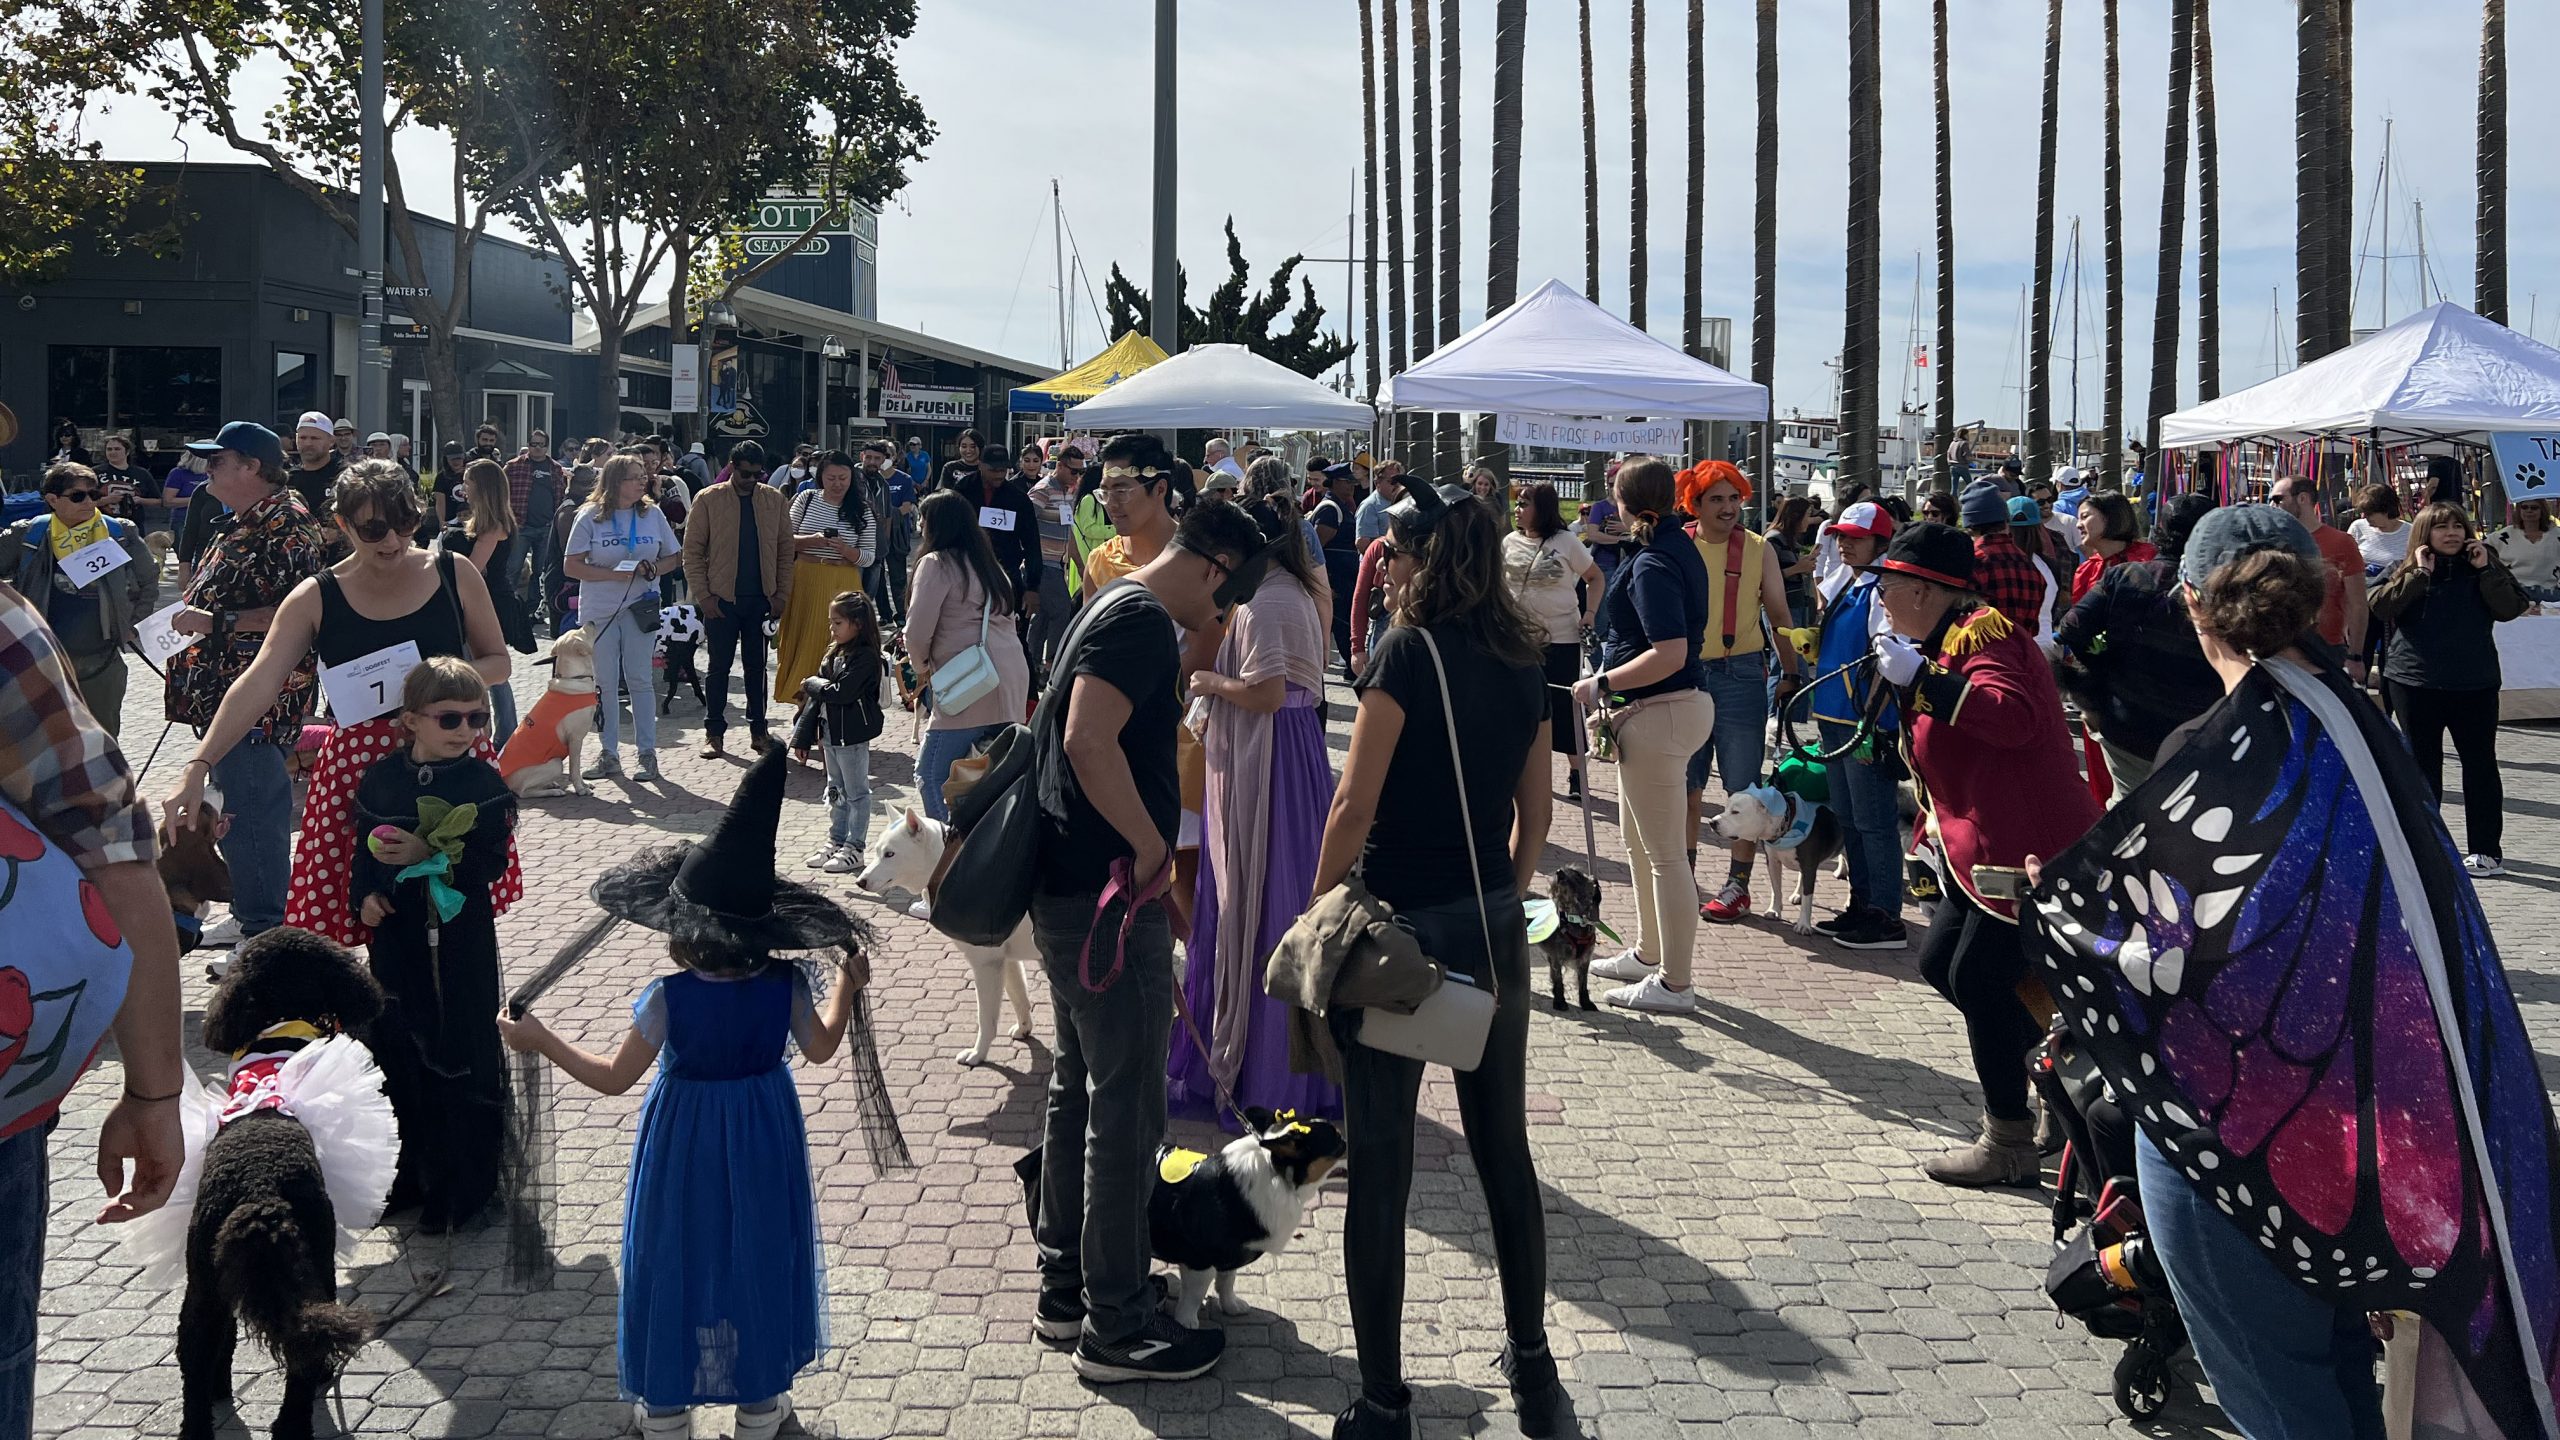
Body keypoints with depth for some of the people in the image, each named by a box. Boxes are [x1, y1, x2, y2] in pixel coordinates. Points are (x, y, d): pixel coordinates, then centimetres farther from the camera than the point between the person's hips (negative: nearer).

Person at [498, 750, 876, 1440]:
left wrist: (540, 1040, -6)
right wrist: (846, 986, 16)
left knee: (676, 1261, 15)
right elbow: (821, 1049, 2)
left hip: (686, 1146, -2)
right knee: (759, 1258, 18)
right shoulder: (788, 985, -15)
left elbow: (612, 1078, -15)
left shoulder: (669, 998, -23)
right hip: (763, 1148, 2)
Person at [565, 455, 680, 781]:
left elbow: (671, 558, 11)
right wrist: (614, 574, -18)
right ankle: (608, 754, 13)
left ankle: (648, 753, 6)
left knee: (640, 679, 1)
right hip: (599, 610, -1)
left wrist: (654, 568, -11)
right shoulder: (590, 517, -4)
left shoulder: (653, 514, 3)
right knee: (605, 683, 5)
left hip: (640, 607, 1)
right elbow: (571, 566, -7)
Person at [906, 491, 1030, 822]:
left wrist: (921, 665, 11)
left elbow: (918, 630, -10)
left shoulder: (937, 563, -3)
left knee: (932, 775, -2)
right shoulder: (989, 564, 21)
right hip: (1012, 682, 8)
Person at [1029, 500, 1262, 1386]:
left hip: (1068, 890, 11)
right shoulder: (1145, 621, -16)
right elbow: (1089, 740, -29)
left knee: (1080, 1087, 19)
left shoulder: (1118, 610, 17)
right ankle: (1117, 1326, 6)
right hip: (1110, 896, -11)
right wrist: (1153, 846, -20)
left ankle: (1066, 1282, 30)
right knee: (1127, 1110, -3)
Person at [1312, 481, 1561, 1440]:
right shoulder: (1521, 662, 6)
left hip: (1397, 925, -6)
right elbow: (1534, 815, 11)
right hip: (1493, 929, 6)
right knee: (1504, 1150, 17)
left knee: (1380, 1171, 3)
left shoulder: (1410, 652, -13)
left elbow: (1355, 806, -15)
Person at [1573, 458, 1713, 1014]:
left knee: (1665, 853, -4)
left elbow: (1670, 655, -29)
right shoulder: (1682, 546, 10)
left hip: (1658, 712, -11)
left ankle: (1673, 984, 3)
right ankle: (1648, 953, 37)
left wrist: (1602, 683, -19)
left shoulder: (1652, 566, -21)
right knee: (1639, 843, 23)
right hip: (1685, 699, 11)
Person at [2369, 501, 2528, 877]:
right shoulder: (2406, 569, 3)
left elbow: (2511, 608, -7)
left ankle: (2487, 850, 8)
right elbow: (2380, 606, -12)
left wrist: (2486, 570, -13)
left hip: (2474, 683, 0)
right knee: (2422, 763, 8)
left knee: (2479, 762, 3)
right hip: (2415, 682, 0)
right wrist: (2420, 574, -15)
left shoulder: (2484, 567, 5)